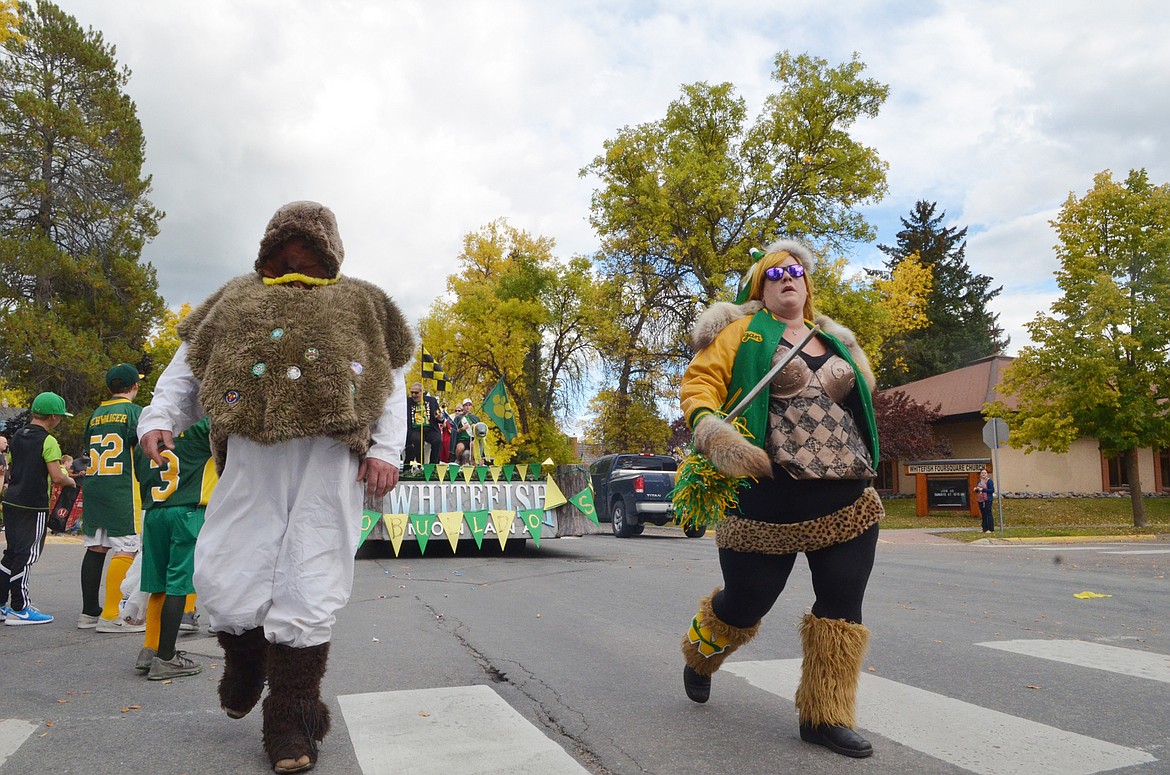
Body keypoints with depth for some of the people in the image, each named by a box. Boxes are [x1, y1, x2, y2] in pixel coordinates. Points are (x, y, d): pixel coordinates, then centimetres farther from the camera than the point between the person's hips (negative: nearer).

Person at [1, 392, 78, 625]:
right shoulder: (48, 441, -13)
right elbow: (57, 477, -18)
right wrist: (70, 481, 2)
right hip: (34, 506, -8)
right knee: (26, 555, -2)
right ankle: (19, 609, 3)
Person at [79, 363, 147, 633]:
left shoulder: (95, 415, 15)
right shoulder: (136, 411, -5)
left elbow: (89, 452, 20)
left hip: (92, 487, 7)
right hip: (122, 491, -7)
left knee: (96, 547, 12)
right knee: (127, 549, -5)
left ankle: (89, 612, 18)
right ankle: (111, 615, -8)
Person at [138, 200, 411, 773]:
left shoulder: (360, 302, 21)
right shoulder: (238, 297, 26)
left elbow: (393, 380, 14)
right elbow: (188, 362, 23)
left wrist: (385, 449, 0)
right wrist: (160, 419, 5)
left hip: (329, 452, -1)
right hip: (251, 451, 2)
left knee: (310, 582, -4)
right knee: (224, 577, -3)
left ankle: (290, 717, 8)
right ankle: (245, 661, 30)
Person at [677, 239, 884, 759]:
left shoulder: (836, 342, 18)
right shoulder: (744, 332, 3)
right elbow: (700, 381, -6)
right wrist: (709, 427, -25)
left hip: (847, 499, 5)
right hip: (771, 495, -5)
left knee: (842, 607, 3)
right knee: (745, 599, 5)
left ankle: (825, 716, 19)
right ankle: (699, 657, 38)